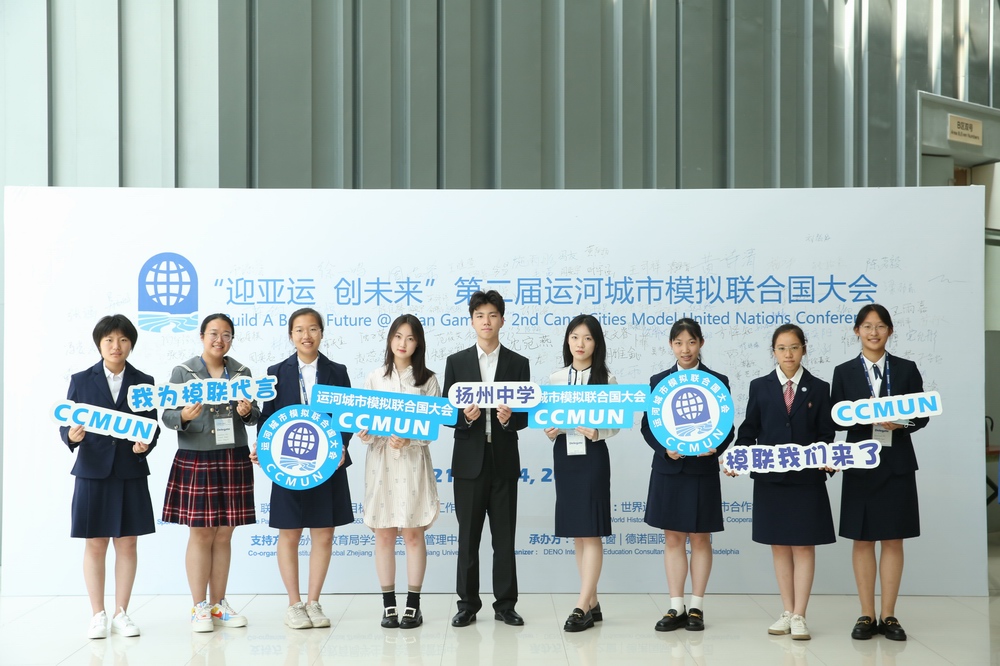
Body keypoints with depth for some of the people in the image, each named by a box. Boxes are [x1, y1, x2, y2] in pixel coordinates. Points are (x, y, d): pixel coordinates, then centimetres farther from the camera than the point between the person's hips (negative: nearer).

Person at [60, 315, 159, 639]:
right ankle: (98, 615, 13)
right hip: (92, 471, -1)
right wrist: (72, 436, -20)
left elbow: (153, 426, 5)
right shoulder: (81, 380, 4)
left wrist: (145, 444, -15)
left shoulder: (143, 382, 6)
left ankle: (121, 613, 15)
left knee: (127, 543, 5)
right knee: (95, 544, 3)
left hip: (131, 473, 1)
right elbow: (66, 425, 2)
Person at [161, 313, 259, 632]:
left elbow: (255, 415, 9)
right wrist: (185, 416, -23)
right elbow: (168, 415, -2)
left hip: (233, 459, 3)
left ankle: (218, 603, 17)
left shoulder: (241, 372, 9)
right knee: (201, 534, -1)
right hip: (196, 459, -3)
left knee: (224, 534, 8)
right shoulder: (183, 371, 1)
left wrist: (246, 411, -13)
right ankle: (199, 607, 9)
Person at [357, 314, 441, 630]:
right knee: (383, 533, 4)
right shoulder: (375, 379, 7)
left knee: (413, 533, 1)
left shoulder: (427, 380, 2)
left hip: (413, 461, -2)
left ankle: (413, 605, 9)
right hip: (381, 461, 2)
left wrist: (408, 438, -19)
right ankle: (389, 604, 13)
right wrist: (366, 435, -14)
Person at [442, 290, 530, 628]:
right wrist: (464, 417, -18)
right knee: (468, 537, 5)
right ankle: (468, 604, 15)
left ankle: (505, 604, 15)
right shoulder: (456, 362, 5)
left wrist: (510, 419, -18)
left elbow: (525, 415, 3)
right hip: (469, 461, 0)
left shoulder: (518, 364, 5)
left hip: (504, 462, 0)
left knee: (504, 538, 6)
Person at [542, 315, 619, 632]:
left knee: (591, 531, -5)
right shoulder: (555, 379, 7)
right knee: (577, 533, 9)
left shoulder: (606, 379, -3)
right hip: (563, 454, 5)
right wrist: (550, 430, -10)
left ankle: (581, 607, -5)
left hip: (592, 455, -4)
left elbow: (616, 424, -4)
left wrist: (596, 432, -23)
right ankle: (592, 603, 17)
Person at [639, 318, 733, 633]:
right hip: (668, 469, 1)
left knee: (700, 538, 5)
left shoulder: (717, 381, 2)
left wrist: (715, 448, -18)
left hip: (702, 469, -1)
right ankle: (676, 607, 13)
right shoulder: (658, 381, 5)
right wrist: (665, 448, -13)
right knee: (673, 538, 5)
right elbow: (647, 426, 4)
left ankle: (696, 607, 14)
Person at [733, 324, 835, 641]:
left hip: (807, 478, -1)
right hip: (770, 477, 1)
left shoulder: (818, 388, 4)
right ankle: (787, 612, 17)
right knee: (779, 546, 8)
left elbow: (826, 434, 2)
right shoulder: (760, 387, 6)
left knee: (804, 545, 1)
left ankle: (799, 616, 6)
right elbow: (749, 430, 5)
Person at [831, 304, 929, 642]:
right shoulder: (844, 372, 4)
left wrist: (902, 423, -16)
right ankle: (867, 616, 13)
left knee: (893, 540, 5)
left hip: (897, 464, 0)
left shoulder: (907, 369, 5)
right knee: (862, 540, 4)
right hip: (860, 463, 0)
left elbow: (922, 414, 4)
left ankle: (888, 616, 13)